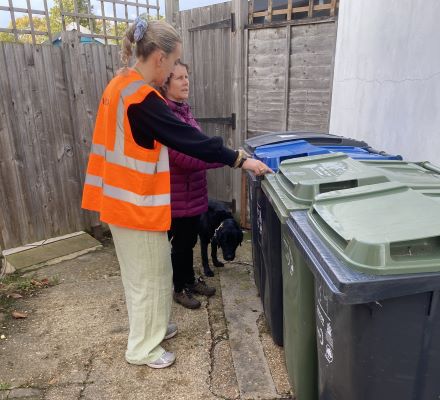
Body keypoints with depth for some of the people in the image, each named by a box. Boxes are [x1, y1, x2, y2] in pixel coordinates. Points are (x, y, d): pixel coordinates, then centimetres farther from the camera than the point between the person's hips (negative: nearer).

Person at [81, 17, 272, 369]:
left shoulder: (120, 85, 7)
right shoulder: (143, 99, -22)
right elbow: (188, 138, -23)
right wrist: (240, 160, -17)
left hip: (122, 197, 10)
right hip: (137, 203, -10)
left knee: (144, 271, 22)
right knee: (148, 276, 7)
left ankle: (151, 326, 41)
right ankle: (142, 348, 26)